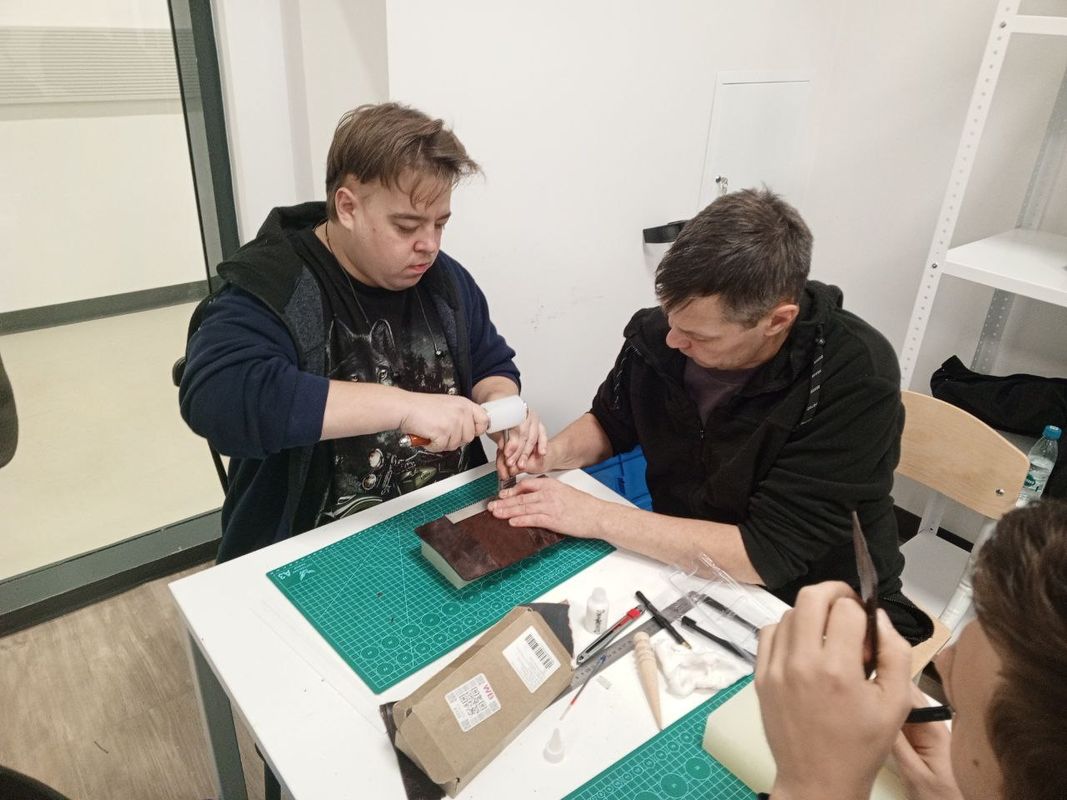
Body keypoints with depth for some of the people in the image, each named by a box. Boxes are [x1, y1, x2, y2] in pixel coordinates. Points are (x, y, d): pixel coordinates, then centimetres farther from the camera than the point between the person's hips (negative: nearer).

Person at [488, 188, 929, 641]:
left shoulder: (857, 379, -28)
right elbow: (609, 423, 7)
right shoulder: (657, 333, -13)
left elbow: (765, 555, -30)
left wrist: (595, 517, -29)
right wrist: (552, 455, -15)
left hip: (815, 611, -3)